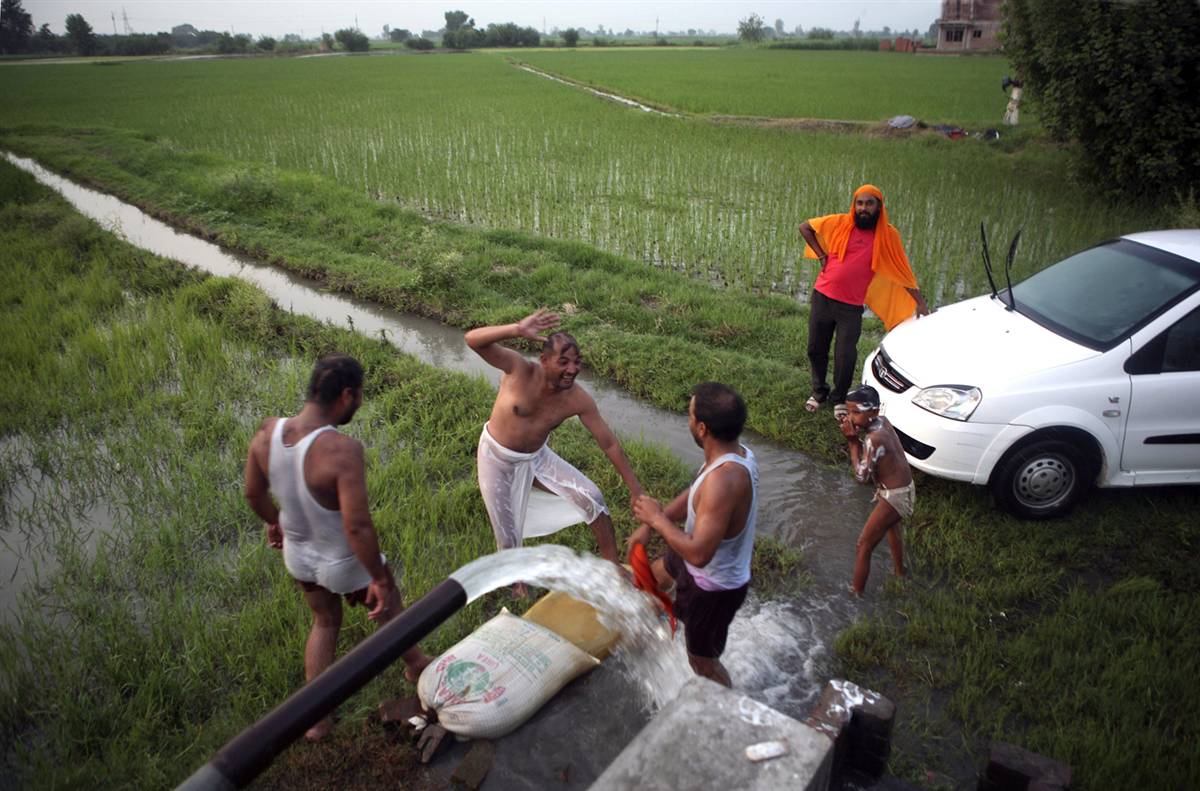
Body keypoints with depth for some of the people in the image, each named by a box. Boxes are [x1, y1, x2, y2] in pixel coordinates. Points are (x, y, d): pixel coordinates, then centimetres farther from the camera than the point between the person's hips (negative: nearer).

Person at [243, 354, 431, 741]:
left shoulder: (267, 432, -17)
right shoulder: (342, 449, -37)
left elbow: (254, 494, -1)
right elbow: (357, 526, -36)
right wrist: (380, 579, -22)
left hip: (297, 554, 5)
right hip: (345, 563, -5)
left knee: (325, 622, 31)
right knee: (388, 605, 26)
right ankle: (415, 663, 55)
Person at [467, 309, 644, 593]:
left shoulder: (578, 400, -22)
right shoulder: (520, 370, -30)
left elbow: (609, 444, -13)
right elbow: (473, 340, -41)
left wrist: (636, 491, -12)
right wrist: (517, 330, -57)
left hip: (536, 458, 3)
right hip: (497, 458, -2)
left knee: (592, 497, -8)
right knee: (508, 537, 7)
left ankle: (613, 565, 11)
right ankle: (516, 582, 41)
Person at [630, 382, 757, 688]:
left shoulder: (723, 479, -43)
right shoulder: (737, 452, -12)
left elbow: (699, 553, -41)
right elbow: (694, 495, 4)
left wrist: (657, 519, -26)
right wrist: (649, 525, 0)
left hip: (714, 586, -10)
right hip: (712, 567, 10)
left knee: (703, 660, 13)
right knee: (658, 572, 37)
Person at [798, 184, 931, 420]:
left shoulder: (888, 235, -4)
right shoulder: (839, 223, -4)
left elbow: (902, 272, 2)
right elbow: (805, 227, 9)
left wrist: (921, 303, -1)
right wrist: (821, 255, 1)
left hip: (851, 306, -1)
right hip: (822, 297, 2)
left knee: (845, 356, -1)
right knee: (816, 349, 13)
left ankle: (839, 399, 23)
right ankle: (819, 391, 36)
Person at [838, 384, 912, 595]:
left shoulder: (874, 438, -32)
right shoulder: (882, 421, -5)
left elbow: (861, 476, -26)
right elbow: (868, 453, 5)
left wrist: (852, 442, -24)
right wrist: (855, 438, -13)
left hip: (894, 496, -10)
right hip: (904, 488, 10)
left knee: (864, 546, 2)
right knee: (892, 529, 36)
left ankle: (856, 593, 16)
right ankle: (900, 573, 59)